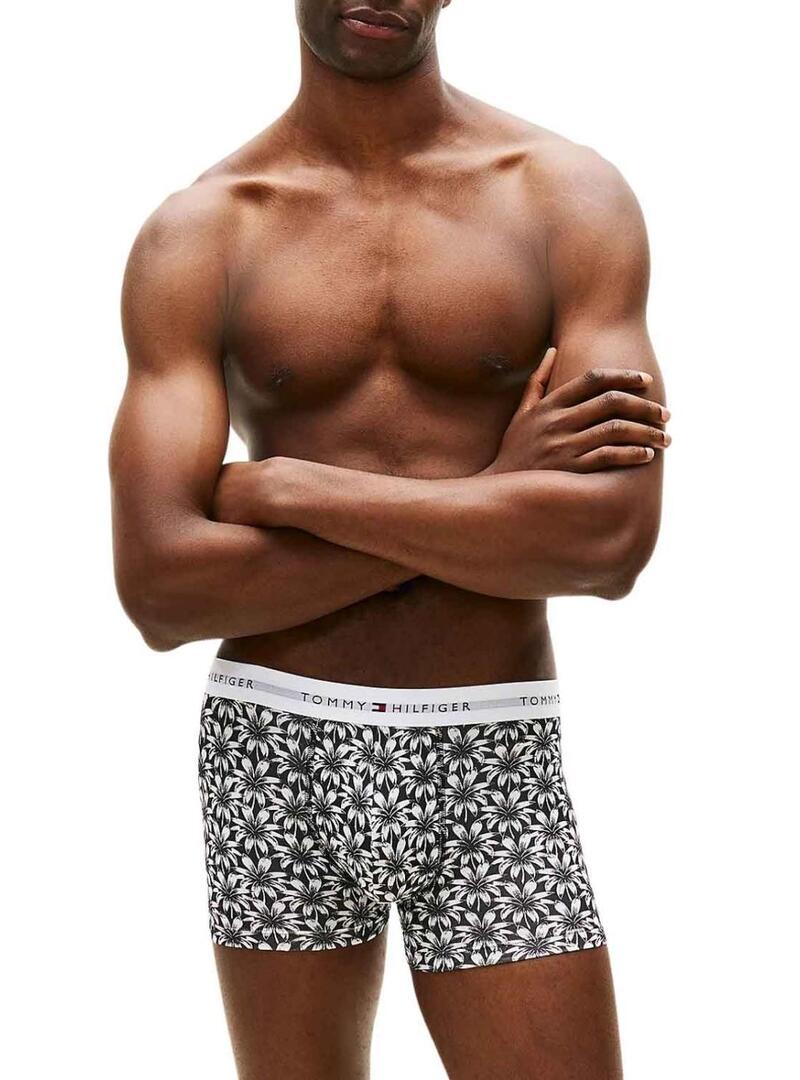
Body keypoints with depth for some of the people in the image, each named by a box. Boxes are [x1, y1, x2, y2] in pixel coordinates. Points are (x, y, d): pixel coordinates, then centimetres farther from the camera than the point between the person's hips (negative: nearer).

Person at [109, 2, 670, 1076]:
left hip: (490, 761, 0)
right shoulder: (196, 234, 0)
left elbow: (613, 541, -14)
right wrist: (490, 496, -12)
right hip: (274, 751, 1)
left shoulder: (571, 195, -1)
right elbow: (161, 589, -10)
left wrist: (293, 488, -12)